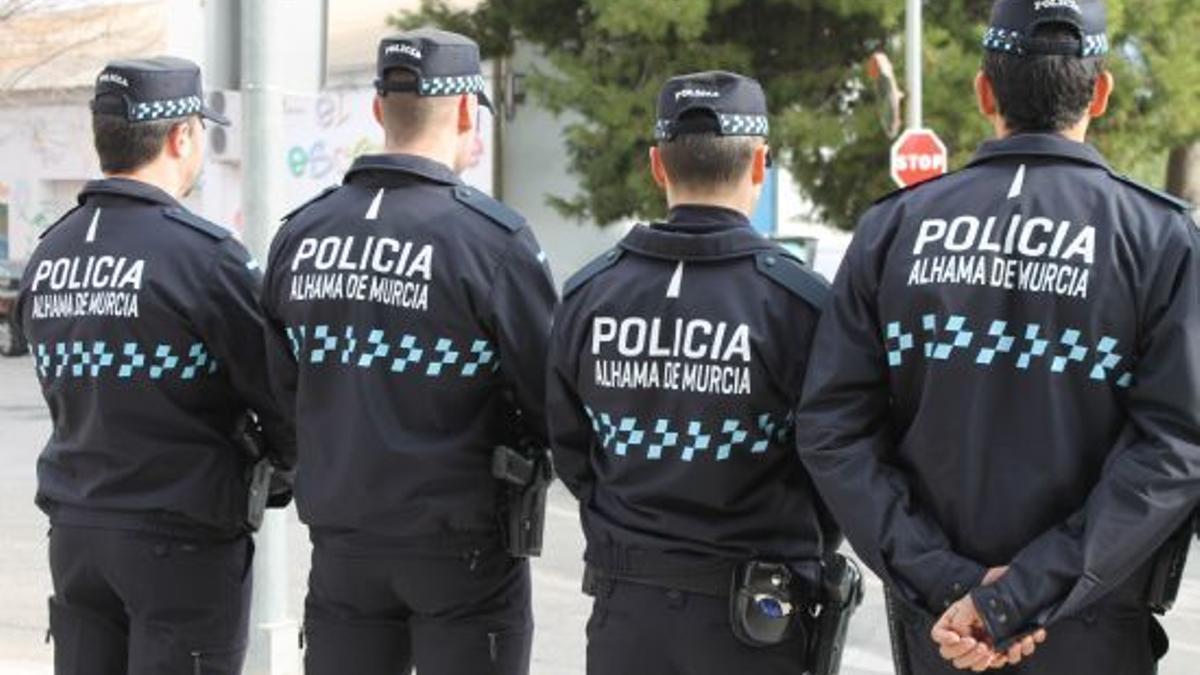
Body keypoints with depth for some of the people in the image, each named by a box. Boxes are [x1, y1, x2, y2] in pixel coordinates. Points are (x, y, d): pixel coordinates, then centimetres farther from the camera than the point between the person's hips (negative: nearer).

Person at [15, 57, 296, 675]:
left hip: (74, 530, 6)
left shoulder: (47, 255, 6)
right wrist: (282, 467, 8)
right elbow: (282, 391, -11)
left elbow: (67, 394, 12)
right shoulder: (205, 255, -15)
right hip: (182, 540, -6)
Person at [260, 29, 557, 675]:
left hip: (342, 539, 5)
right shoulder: (491, 237, -13)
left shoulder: (299, 234, 3)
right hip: (461, 545, -5)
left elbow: (279, 386, 9)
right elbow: (554, 400, -11)